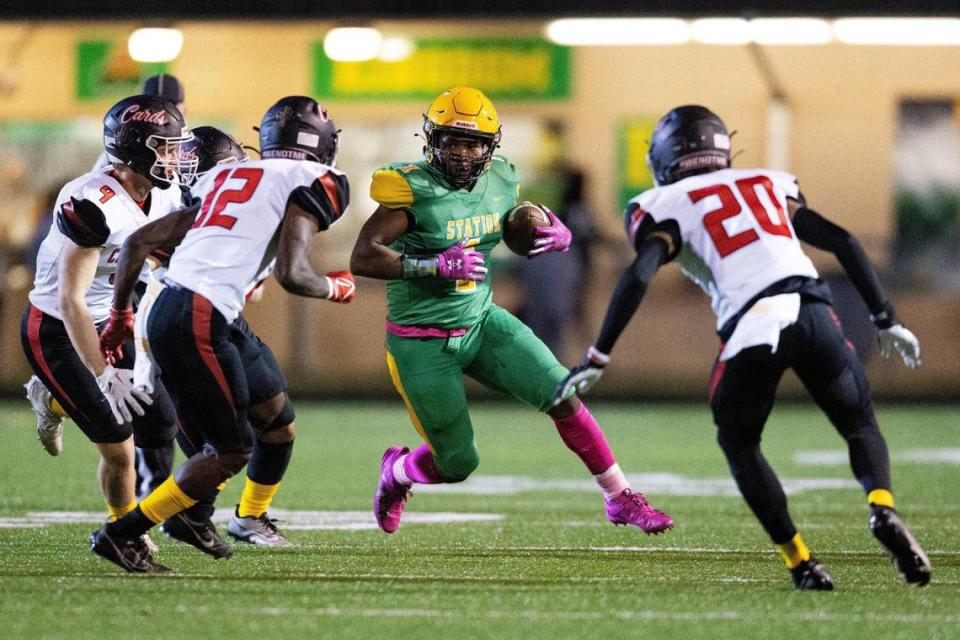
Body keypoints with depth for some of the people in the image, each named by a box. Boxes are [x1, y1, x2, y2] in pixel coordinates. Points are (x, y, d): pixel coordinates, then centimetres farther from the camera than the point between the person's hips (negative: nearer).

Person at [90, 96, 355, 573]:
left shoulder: (226, 175, 23)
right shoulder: (315, 181, 2)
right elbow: (291, 274, -10)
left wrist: (122, 313, 31)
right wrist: (335, 288, 12)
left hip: (164, 310, 8)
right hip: (199, 319, -8)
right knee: (231, 450, 0)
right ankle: (121, 535, -2)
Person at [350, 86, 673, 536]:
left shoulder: (500, 182, -1)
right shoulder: (413, 189, -20)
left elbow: (527, 232, 16)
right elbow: (362, 258, -26)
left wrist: (559, 236, -9)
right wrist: (436, 265, -35)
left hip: (481, 323, 5)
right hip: (423, 343, -5)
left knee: (564, 396, -9)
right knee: (457, 464, 2)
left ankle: (620, 499, 5)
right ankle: (396, 472, 37)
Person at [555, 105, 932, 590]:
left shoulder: (668, 205, 15)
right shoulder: (769, 183, 28)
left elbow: (639, 276, -1)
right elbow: (841, 241, 21)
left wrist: (597, 358, -2)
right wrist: (886, 319, 27)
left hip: (751, 328, -3)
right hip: (814, 314, 3)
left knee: (739, 445, 22)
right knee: (860, 427, 23)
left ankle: (800, 563, 9)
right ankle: (882, 508, -8)